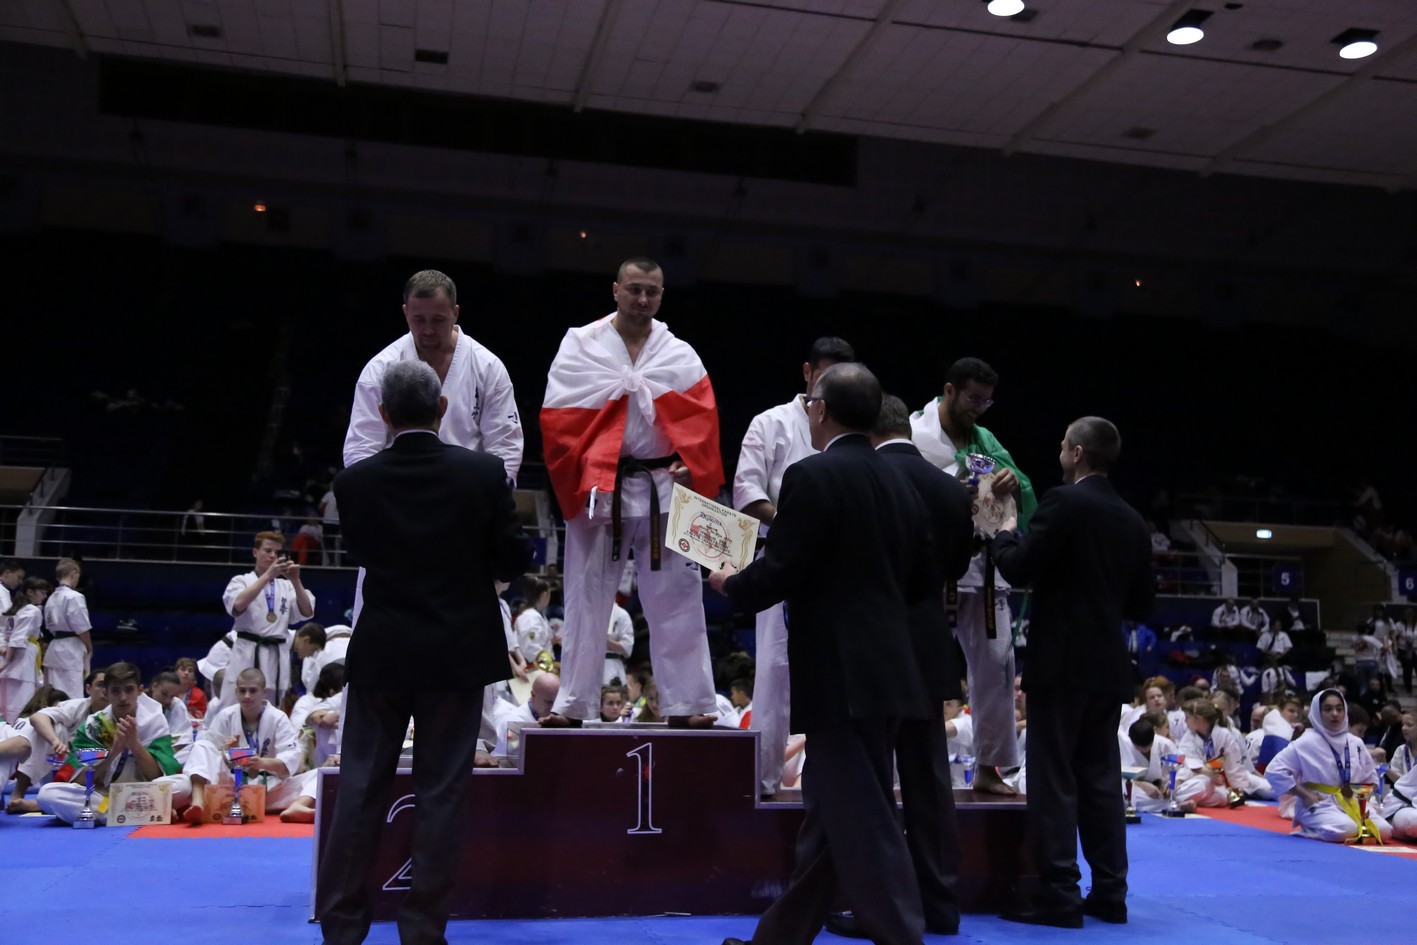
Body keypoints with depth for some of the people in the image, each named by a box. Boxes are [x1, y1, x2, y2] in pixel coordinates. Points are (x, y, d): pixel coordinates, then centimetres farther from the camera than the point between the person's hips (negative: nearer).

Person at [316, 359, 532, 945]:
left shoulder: (354, 482, -7)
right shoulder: (484, 473, -11)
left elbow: (359, 548, 9)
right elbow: (514, 560, -5)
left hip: (380, 655, 1)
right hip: (457, 654, -1)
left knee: (360, 789, 11)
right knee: (441, 792, 7)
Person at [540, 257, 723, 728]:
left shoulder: (681, 357, 9)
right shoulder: (580, 345, 4)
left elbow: (700, 420, 0)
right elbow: (559, 419, -3)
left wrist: (687, 466, -17)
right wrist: (581, 480, -11)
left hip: (664, 492, 1)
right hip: (599, 490, -1)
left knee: (677, 603, 3)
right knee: (585, 602, 5)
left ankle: (688, 706, 10)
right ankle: (573, 707, 14)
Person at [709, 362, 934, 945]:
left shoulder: (812, 477, -13)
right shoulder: (897, 482, 10)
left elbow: (778, 574, -16)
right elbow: (921, 576, 14)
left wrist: (728, 582, 4)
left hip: (842, 676, -9)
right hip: (884, 669, 9)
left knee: (862, 820, -2)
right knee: (828, 808, 17)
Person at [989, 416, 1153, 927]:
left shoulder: (1064, 502, -12)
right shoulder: (1132, 520, 10)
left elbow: (1019, 568, -15)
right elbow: (1141, 601, 14)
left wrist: (1006, 533, 4)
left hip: (1062, 662, -7)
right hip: (1107, 665, 7)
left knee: (1054, 779, -2)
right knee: (1099, 777, 12)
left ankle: (1059, 896, -1)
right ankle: (1109, 893, 16)